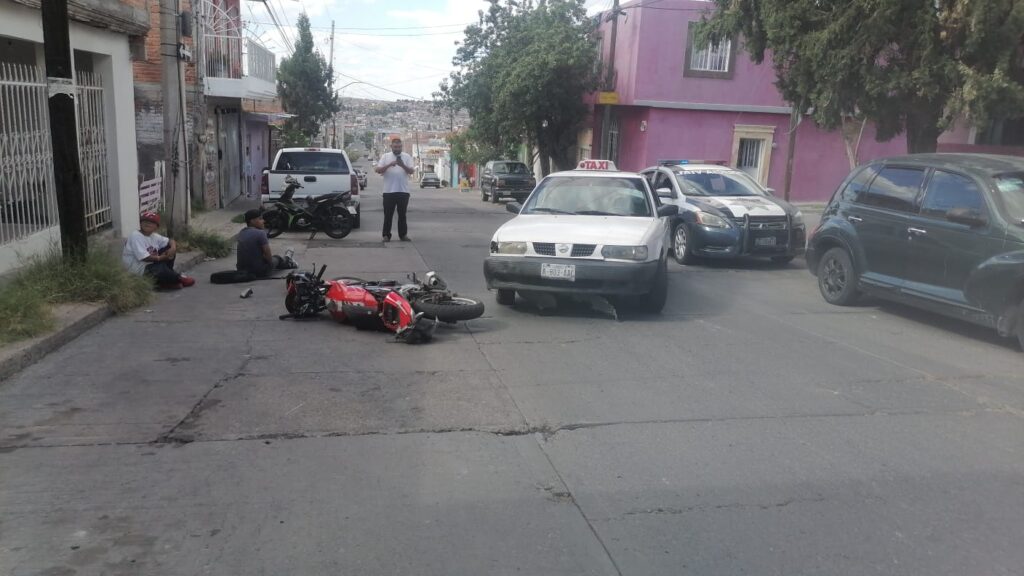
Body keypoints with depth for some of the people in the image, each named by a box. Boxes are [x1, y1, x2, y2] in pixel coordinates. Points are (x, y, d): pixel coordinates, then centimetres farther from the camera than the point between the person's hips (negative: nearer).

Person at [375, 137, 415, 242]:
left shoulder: (407, 157, 6)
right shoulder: (385, 156, 5)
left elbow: (411, 171, -5)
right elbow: (377, 170, -4)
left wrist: (403, 165, -24)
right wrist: (389, 165, -19)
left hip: (403, 191, 0)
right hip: (389, 191, 0)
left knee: (402, 214, 6)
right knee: (388, 214, 3)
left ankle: (403, 234, 13)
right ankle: (386, 235, 8)